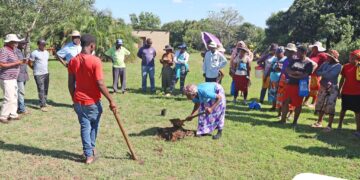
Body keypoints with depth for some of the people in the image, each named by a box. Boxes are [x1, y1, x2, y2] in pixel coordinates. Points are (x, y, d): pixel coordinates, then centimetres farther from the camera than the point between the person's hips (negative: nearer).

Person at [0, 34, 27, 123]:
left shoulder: (12, 51, 14)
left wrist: (21, 62, 6)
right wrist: (16, 63, -20)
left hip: (13, 78, 10)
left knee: (14, 97, 13)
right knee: (9, 98, -9)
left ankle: (13, 114, 23)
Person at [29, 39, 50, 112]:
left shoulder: (46, 52, 12)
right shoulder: (34, 53, -9)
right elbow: (30, 63, -4)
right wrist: (35, 69, 7)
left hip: (46, 73, 6)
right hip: (38, 74, -6)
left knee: (45, 89, 10)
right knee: (41, 90, -8)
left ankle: (45, 103, 24)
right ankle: (42, 105, -6)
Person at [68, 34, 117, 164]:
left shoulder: (73, 61, -1)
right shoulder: (95, 61, -18)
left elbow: (70, 84, 4)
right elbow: (100, 84, -20)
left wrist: (74, 99, 17)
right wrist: (111, 100, -12)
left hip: (78, 101, 4)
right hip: (92, 101, -4)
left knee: (84, 126, 12)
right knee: (94, 125, 19)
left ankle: (89, 154, 13)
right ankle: (91, 149, 31)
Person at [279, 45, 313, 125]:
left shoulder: (309, 63, -5)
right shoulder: (294, 61, 11)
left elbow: (305, 75, -14)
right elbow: (287, 70, 2)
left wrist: (293, 74, -8)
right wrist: (297, 73, -14)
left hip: (300, 86, -5)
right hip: (290, 84, 6)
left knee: (298, 104, 3)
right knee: (285, 101, 6)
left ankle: (295, 121, 16)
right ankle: (283, 119, 16)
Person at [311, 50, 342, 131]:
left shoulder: (338, 66, -10)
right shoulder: (325, 64, 8)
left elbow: (331, 75, -21)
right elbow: (317, 72, 3)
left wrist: (322, 73, -7)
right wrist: (325, 73, -14)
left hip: (332, 89, -6)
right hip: (323, 87, 6)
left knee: (330, 107, -7)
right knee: (320, 105, 14)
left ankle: (329, 126, 2)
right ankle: (319, 122, 29)